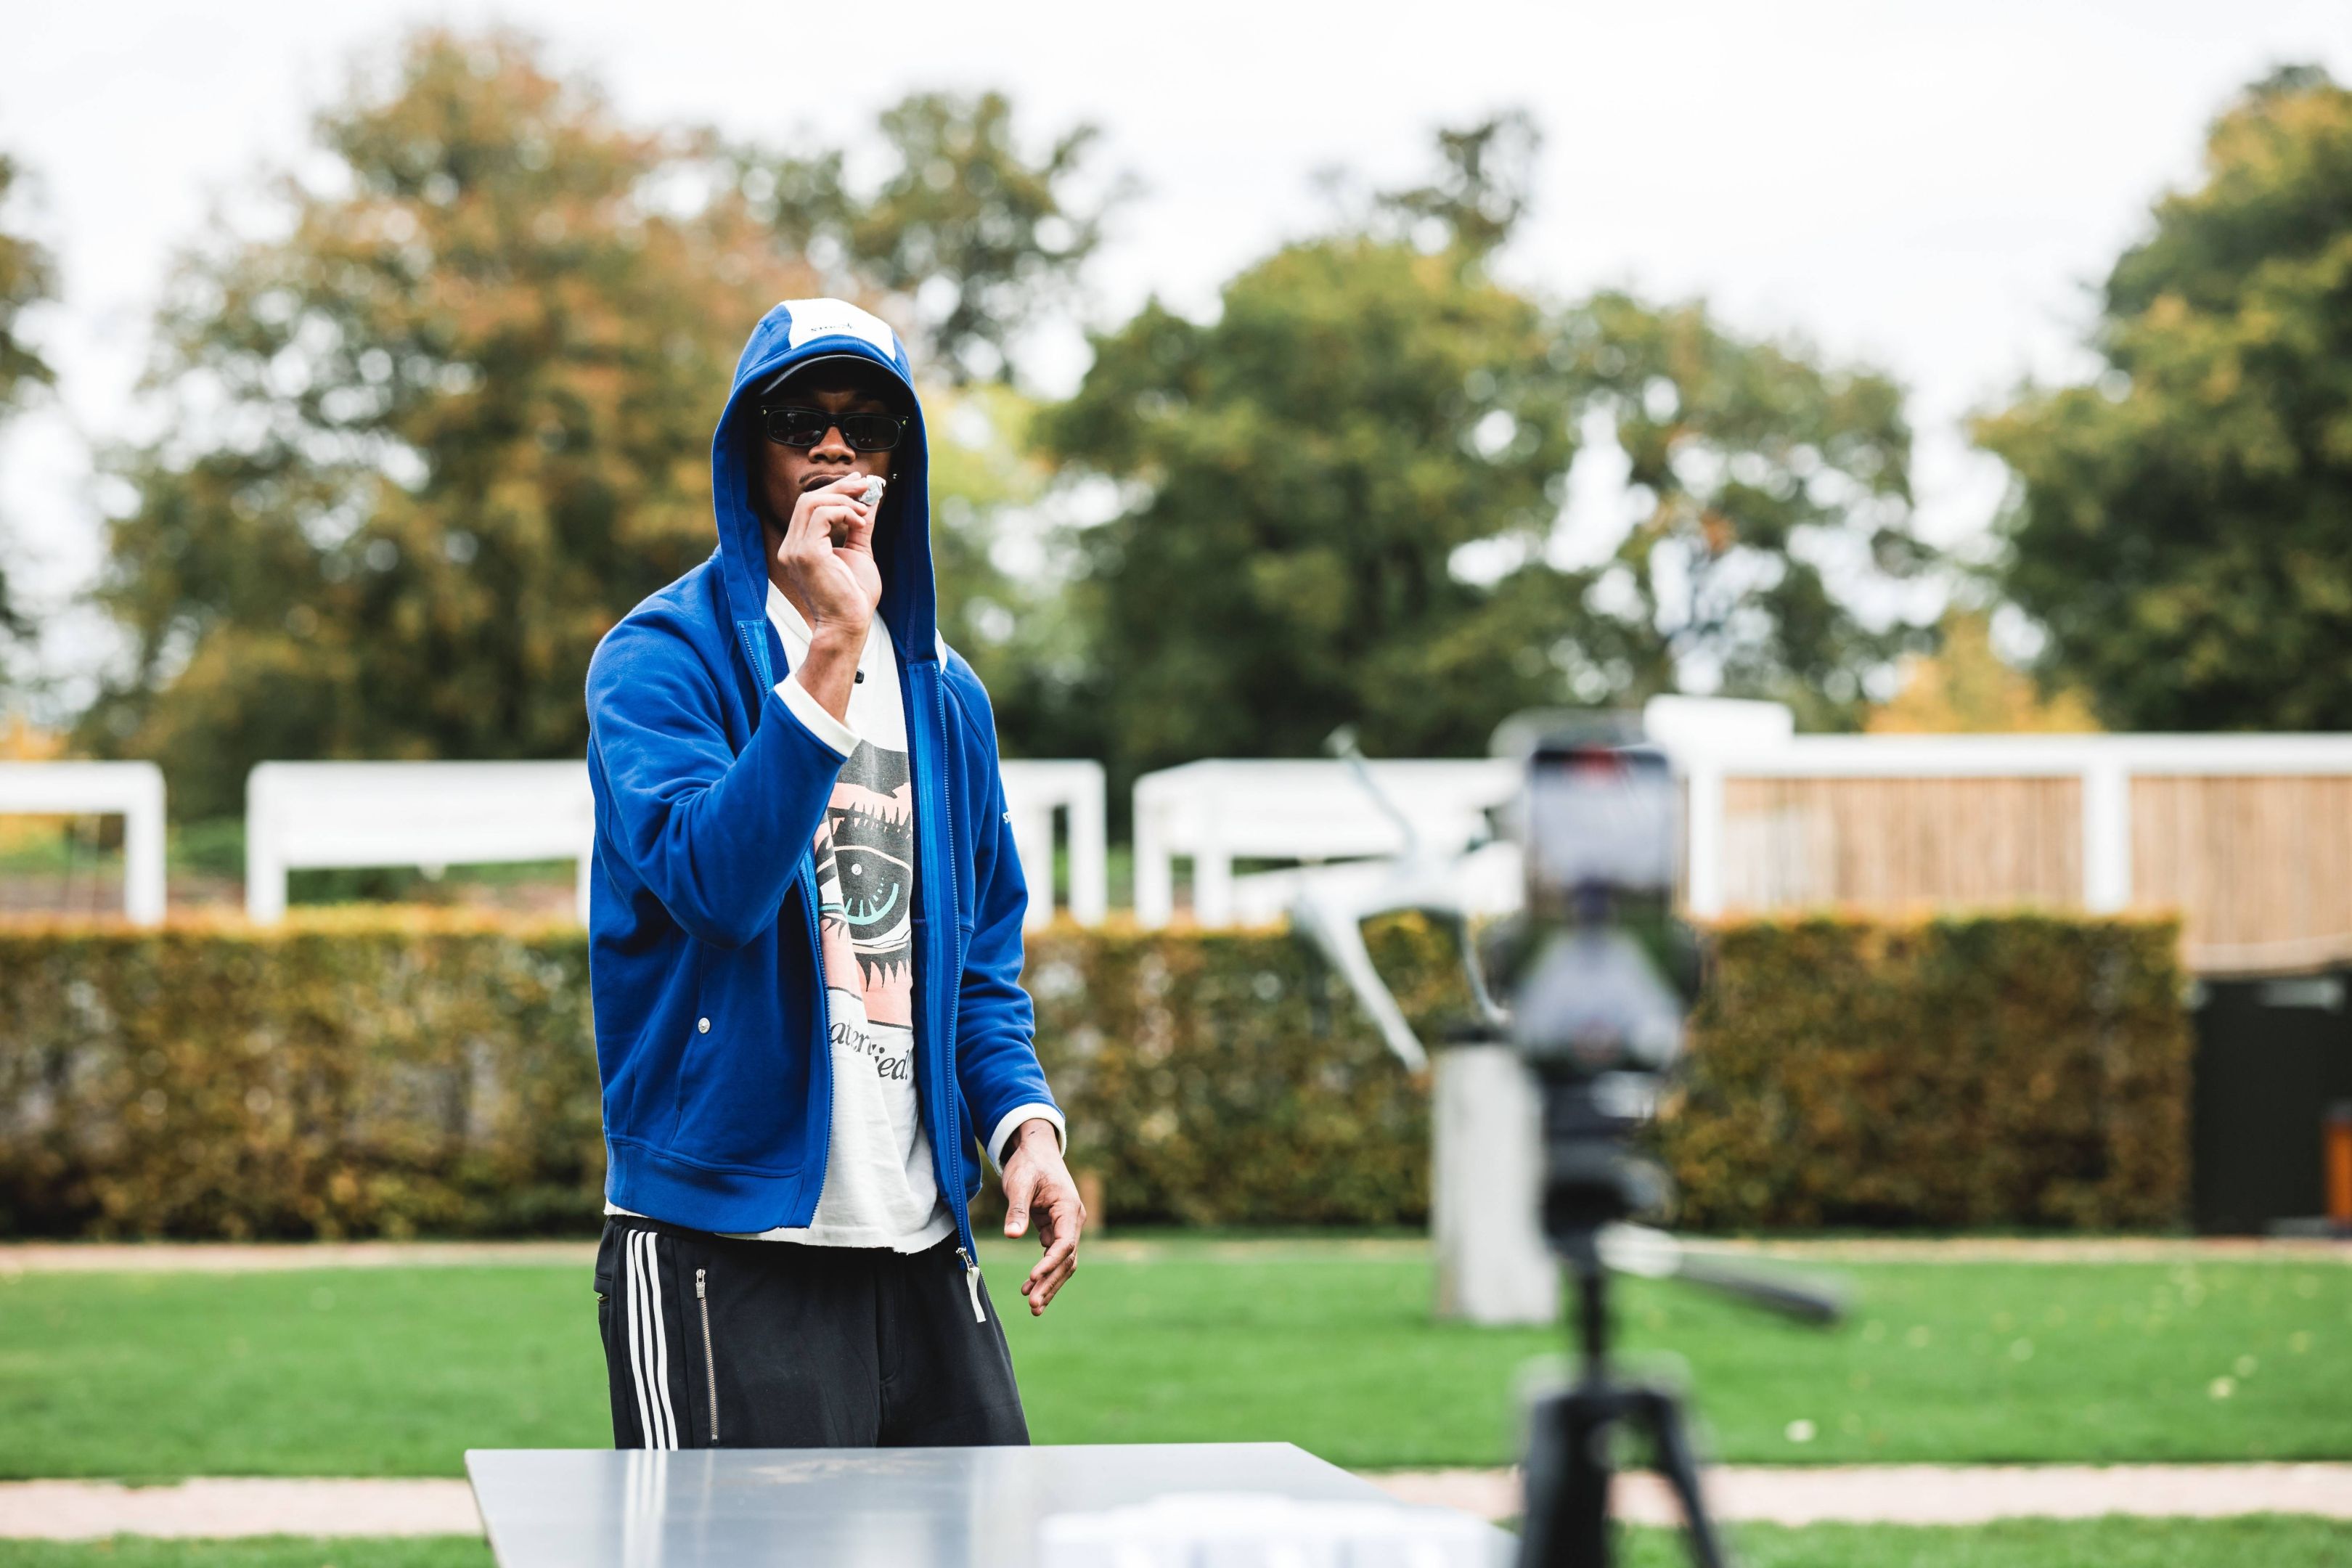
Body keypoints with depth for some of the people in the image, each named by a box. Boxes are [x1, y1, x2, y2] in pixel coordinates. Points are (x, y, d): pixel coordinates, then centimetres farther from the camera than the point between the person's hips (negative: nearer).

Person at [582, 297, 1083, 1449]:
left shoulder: (946, 694, 16)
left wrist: (1022, 1120, 2)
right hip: (725, 1248, -6)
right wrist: (830, 655, -24)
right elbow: (716, 879, -20)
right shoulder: (662, 655, -3)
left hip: (922, 1253, 6)